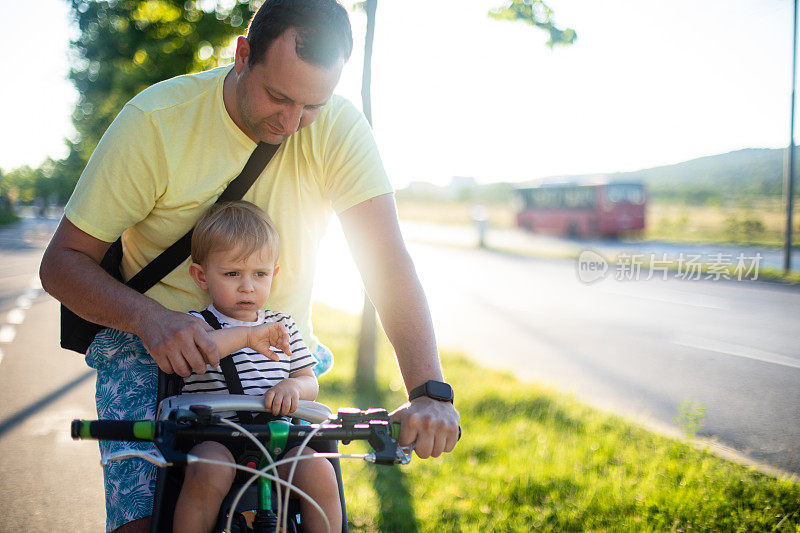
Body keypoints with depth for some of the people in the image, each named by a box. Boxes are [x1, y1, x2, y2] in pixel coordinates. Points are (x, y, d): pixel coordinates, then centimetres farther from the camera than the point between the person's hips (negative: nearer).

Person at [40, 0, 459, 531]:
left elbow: (388, 257, -20)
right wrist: (149, 316, -35)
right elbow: (63, 262, -14)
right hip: (154, 348, -2)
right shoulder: (154, 120, -17)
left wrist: (430, 390, -34)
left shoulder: (339, 126, -13)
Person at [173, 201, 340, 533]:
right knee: (210, 469, -34)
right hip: (214, 440, -3)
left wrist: (293, 386, -10)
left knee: (318, 471, -23)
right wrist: (245, 336, -26)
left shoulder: (282, 327, 16)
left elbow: (309, 382, 15)